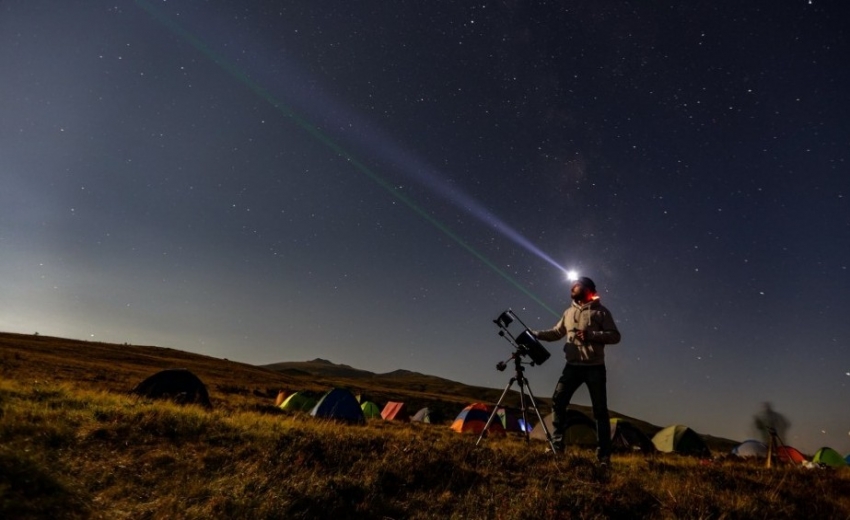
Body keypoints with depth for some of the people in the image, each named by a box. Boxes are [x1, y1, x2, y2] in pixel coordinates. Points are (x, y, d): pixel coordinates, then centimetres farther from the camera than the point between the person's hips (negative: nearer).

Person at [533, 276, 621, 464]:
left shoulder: (601, 312, -1)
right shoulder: (569, 312, 15)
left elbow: (615, 336, -8)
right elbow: (556, 333, 17)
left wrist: (591, 335, -20)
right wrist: (535, 334, 3)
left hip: (594, 367, -4)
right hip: (573, 366, 4)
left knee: (600, 410, 1)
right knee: (558, 401, -4)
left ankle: (603, 455, 8)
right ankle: (557, 444, 6)